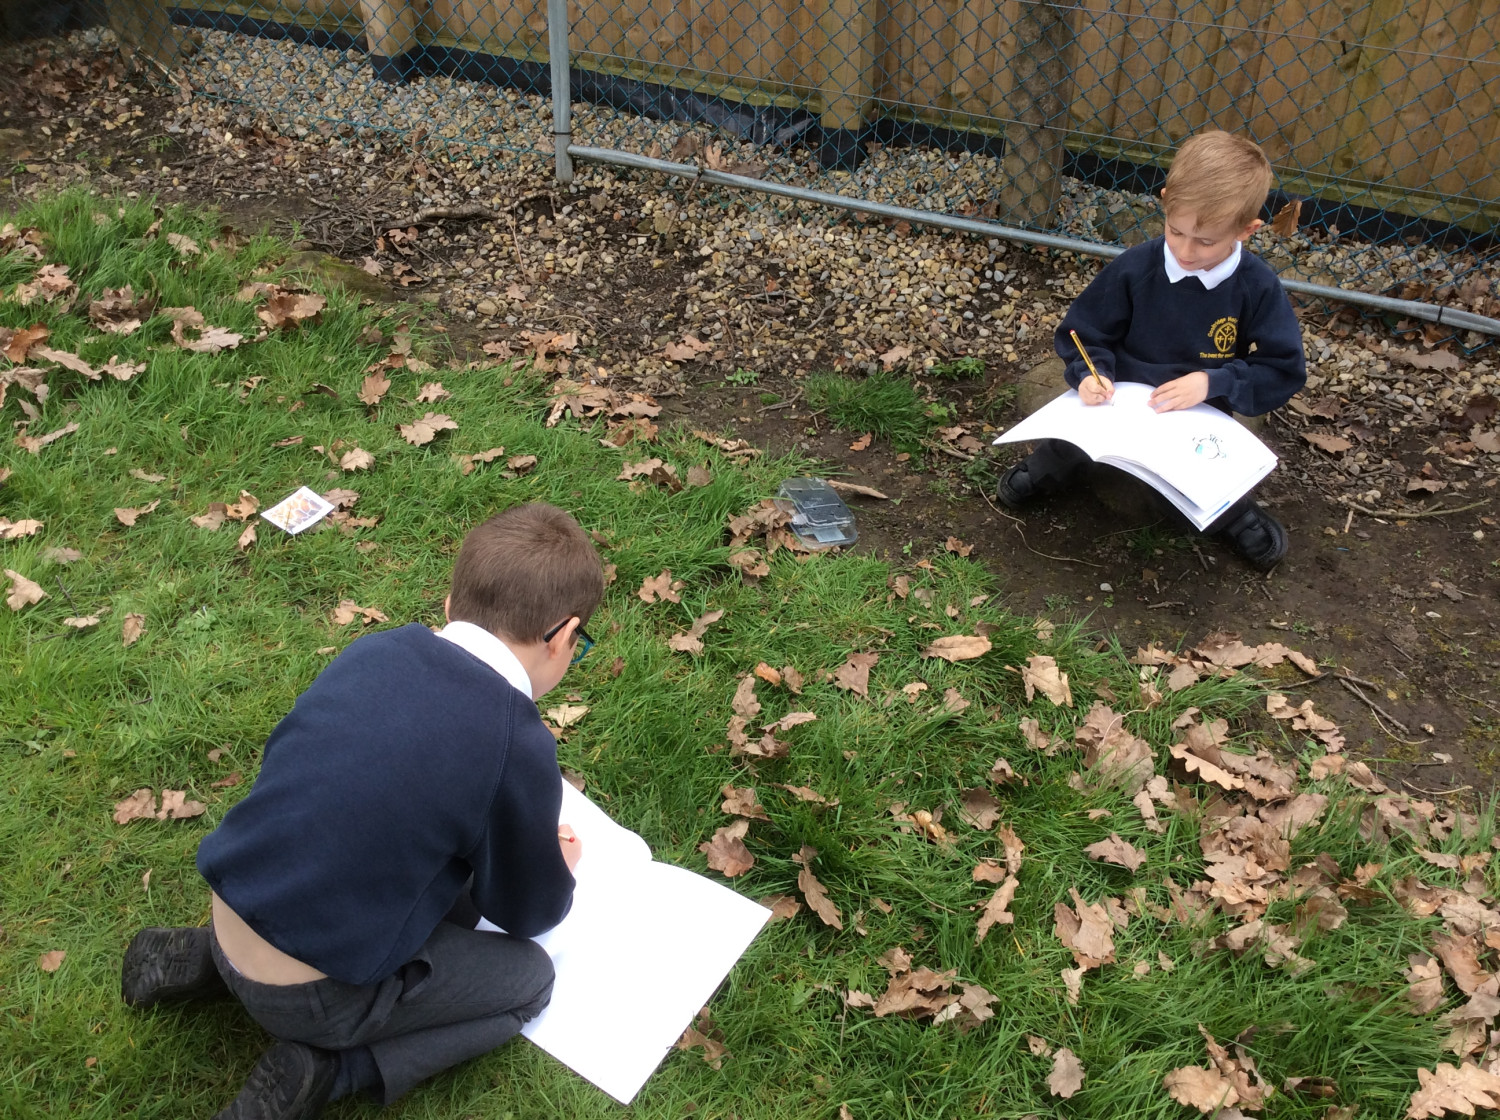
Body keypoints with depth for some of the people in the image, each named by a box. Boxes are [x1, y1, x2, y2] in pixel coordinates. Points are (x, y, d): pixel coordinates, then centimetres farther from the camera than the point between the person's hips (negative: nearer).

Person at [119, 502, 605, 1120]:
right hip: (306, 993, -6)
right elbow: (525, 912, -4)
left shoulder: (375, 649, -4)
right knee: (529, 977, 9)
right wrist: (558, 868, 21)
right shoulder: (520, 749, -21)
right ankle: (323, 1069, -3)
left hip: (232, 914, 6)